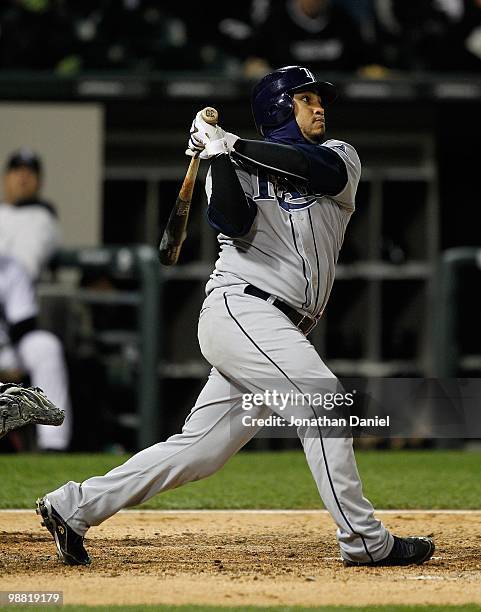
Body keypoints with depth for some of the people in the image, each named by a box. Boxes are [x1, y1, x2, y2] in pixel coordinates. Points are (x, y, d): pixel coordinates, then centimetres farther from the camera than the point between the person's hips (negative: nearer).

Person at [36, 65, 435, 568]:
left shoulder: (341, 158, 16)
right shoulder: (240, 169, 7)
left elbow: (315, 168, -8)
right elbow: (234, 225, -12)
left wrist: (233, 144, -10)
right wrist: (220, 156, -19)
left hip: (280, 331, 5)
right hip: (240, 306, -5)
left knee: (198, 450, 4)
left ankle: (73, 506, 12)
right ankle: (365, 541, -17)